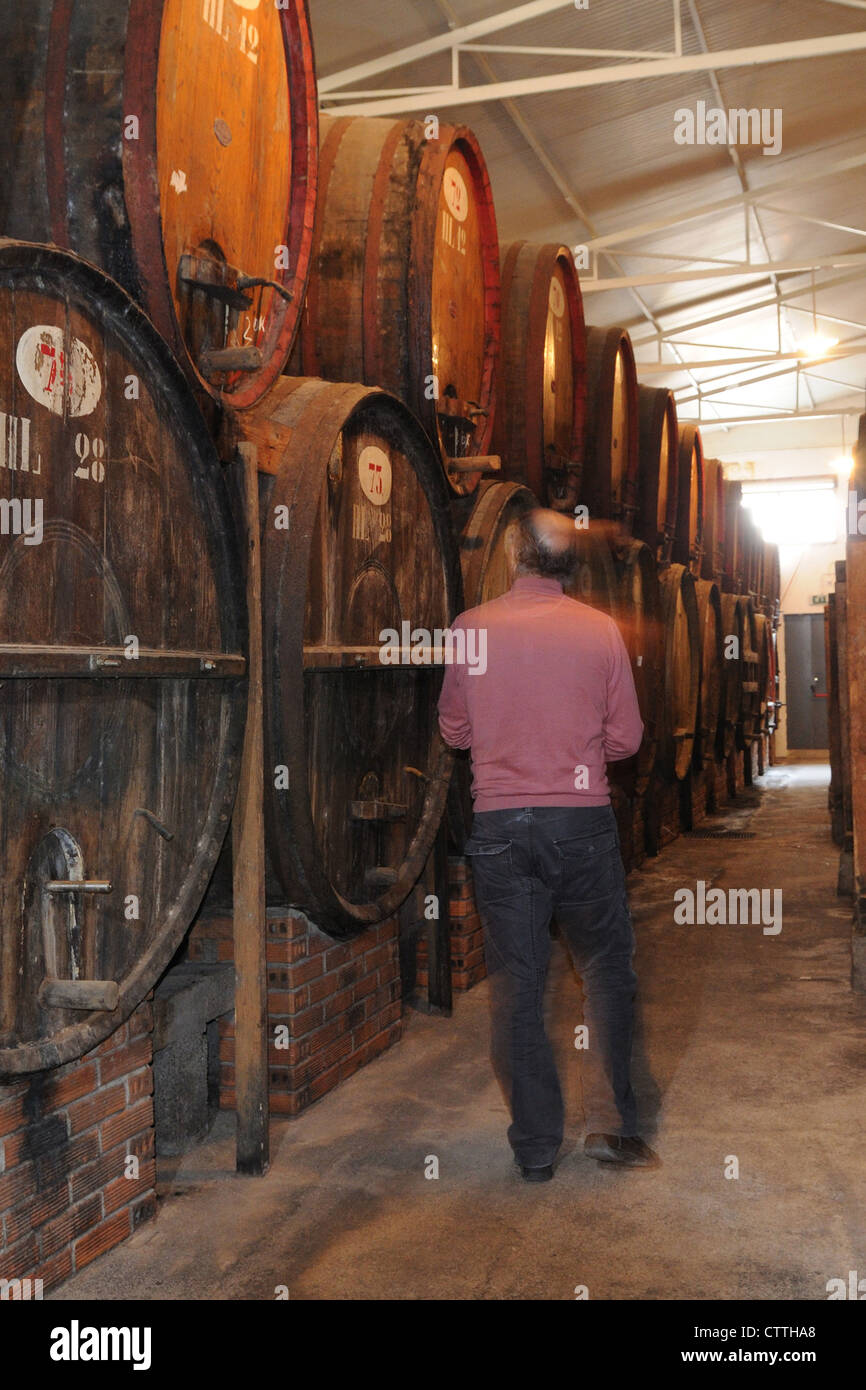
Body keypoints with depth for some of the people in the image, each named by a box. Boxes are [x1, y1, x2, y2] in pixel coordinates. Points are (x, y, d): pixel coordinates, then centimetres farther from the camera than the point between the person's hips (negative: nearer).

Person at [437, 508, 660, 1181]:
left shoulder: (471, 629, -1)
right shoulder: (601, 630, -2)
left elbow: (454, 729, 9)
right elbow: (626, 738, 2)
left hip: (499, 823, 1)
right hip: (583, 820, 0)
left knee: (517, 984, 7)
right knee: (608, 969, 15)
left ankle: (537, 1148, 14)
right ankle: (612, 1123, 15)